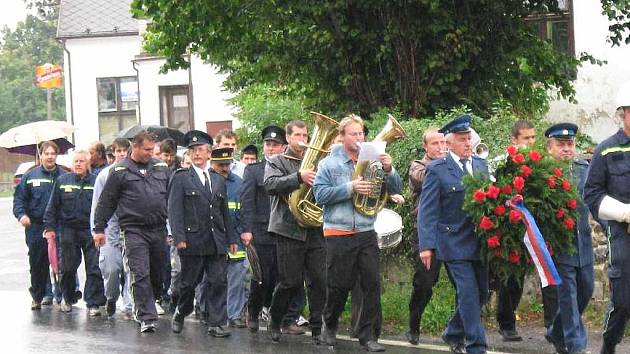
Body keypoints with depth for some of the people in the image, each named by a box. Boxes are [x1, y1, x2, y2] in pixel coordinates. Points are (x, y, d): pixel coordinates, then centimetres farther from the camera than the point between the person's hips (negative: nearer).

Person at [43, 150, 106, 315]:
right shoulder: (62, 181, 6)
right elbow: (52, 207, 9)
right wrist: (49, 227, 2)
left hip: (91, 231, -2)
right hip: (69, 230, 2)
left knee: (94, 269, -5)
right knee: (68, 268, 10)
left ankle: (93, 303, 0)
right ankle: (68, 299, 28)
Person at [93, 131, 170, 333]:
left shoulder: (161, 168, 11)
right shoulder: (120, 172, 1)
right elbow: (106, 201, 3)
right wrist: (99, 228, 1)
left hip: (159, 230, 4)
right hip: (134, 231, -4)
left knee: (157, 274, 11)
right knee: (141, 275, -9)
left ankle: (142, 308, 30)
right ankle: (146, 317, -8)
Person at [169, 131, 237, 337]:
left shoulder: (219, 181, 16)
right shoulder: (181, 179, 2)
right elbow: (174, 210, -5)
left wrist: (231, 238, 14)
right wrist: (179, 237, -14)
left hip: (217, 241, 4)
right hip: (192, 240, -4)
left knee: (219, 282, -2)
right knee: (189, 282, 5)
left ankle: (216, 324, 0)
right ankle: (180, 315, 27)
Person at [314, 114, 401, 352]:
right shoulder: (329, 164, 2)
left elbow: (395, 187, 6)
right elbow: (320, 194, -9)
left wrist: (388, 170, -14)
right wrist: (350, 188, -17)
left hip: (366, 233, 2)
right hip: (338, 233, -2)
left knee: (372, 284, -4)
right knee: (340, 285, 4)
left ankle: (368, 335, 2)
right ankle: (330, 326, 27)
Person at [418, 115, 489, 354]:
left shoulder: (481, 165, 10)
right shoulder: (437, 170, -5)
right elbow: (427, 211, -7)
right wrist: (426, 245, -13)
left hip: (479, 242, 6)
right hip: (454, 242, -6)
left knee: (481, 293, 11)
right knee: (468, 294, -10)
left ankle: (453, 334, 30)